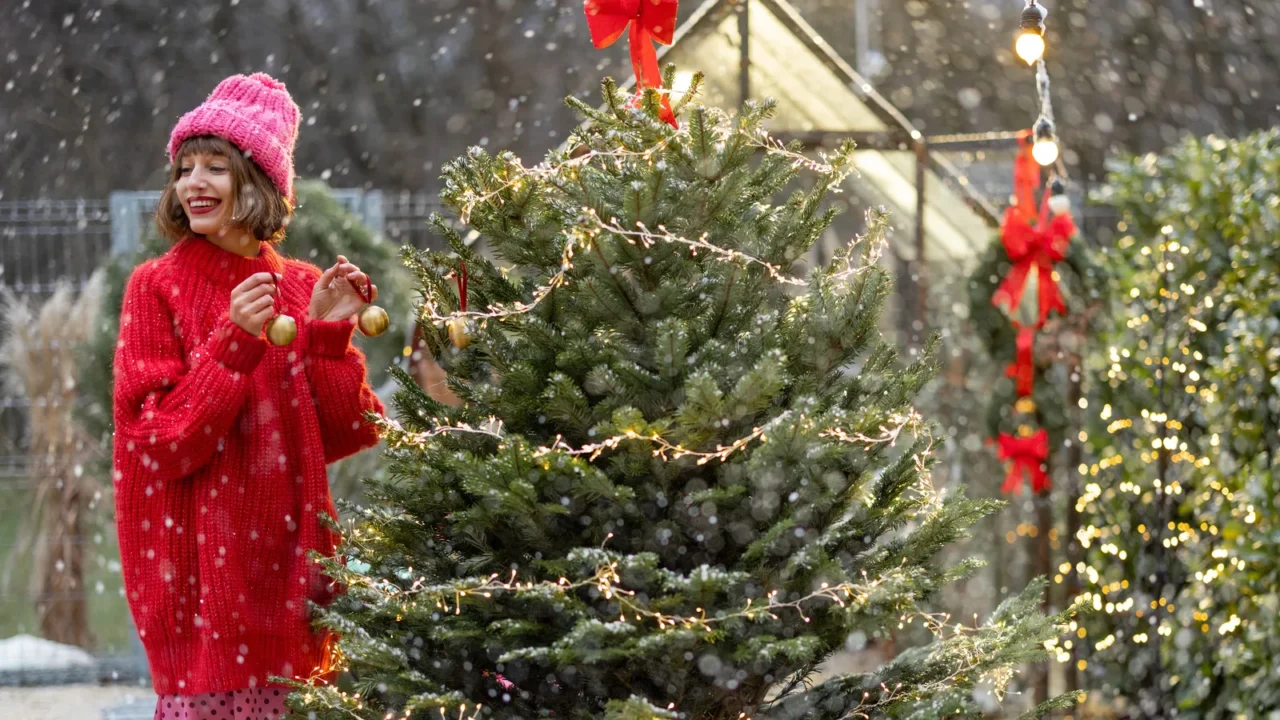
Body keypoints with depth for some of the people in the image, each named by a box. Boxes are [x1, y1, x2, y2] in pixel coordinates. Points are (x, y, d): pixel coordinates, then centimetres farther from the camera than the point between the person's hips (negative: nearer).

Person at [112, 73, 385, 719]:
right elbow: (162, 446, -10)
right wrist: (234, 344, -18)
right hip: (202, 561, -4)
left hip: (289, 555, 4)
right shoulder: (157, 287, -2)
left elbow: (343, 437, 4)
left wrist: (329, 333, -8)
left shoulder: (302, 288, 8)